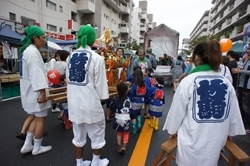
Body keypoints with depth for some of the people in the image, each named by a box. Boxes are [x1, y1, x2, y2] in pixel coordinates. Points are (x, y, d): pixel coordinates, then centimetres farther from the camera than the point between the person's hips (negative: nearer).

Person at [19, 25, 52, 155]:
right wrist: (42, 92, -28)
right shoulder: (33, 51, -18)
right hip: (36, 91, -10)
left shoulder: (27, 50, 14)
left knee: (36, 117, 20)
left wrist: (45, 82, 26)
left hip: (30, 91, 10)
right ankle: (37, 148, 20)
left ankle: (27, 145, 27)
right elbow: (36, 73, -26)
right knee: (41, 119, 4)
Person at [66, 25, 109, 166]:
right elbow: (100, 83, -13)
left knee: (79, 135, 21)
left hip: (74, 102, 6)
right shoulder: (96, 58, -16)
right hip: (91, 103, -5)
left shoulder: (71, 57, 2)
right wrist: (102, 97, 1)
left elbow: (68, 79, 9)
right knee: (97, 134, 17)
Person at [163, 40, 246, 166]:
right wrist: (230, 131, 25)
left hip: (193, 138, -3)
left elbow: (177, 109, -9)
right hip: (216, 139, 4)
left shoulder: (188, 81, -16)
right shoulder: (227, 83, -3)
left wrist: (172, 129, 7)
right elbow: (233, 112, 8)